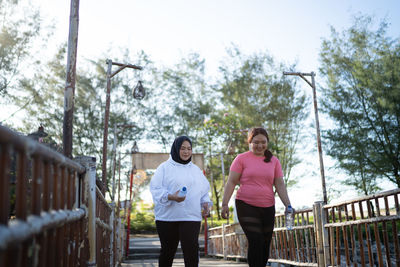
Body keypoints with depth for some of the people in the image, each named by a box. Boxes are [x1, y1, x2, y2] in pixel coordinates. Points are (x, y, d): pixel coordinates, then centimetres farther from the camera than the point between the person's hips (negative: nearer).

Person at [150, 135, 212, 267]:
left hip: (191, 217, 2)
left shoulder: (196, 169, 18)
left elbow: (204, 190, 22)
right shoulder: (165, 167, 4)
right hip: (167, 217, -2)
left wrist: (206, 203, 2)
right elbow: (155, 189, -5)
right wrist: (171, 197, -22)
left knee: (191, 250, -12)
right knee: (167, 251, 9)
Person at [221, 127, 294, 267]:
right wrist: (225, 204, -9)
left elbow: (280, 185, 8)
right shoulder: (241, 158, 1)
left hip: (268, 208, 4)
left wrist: (288, 205, -3)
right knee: (256, 241, -16)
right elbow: (231, 182, -1)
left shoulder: (274, 161, 11)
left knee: (265, 245, 7)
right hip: (246, 206, -4)